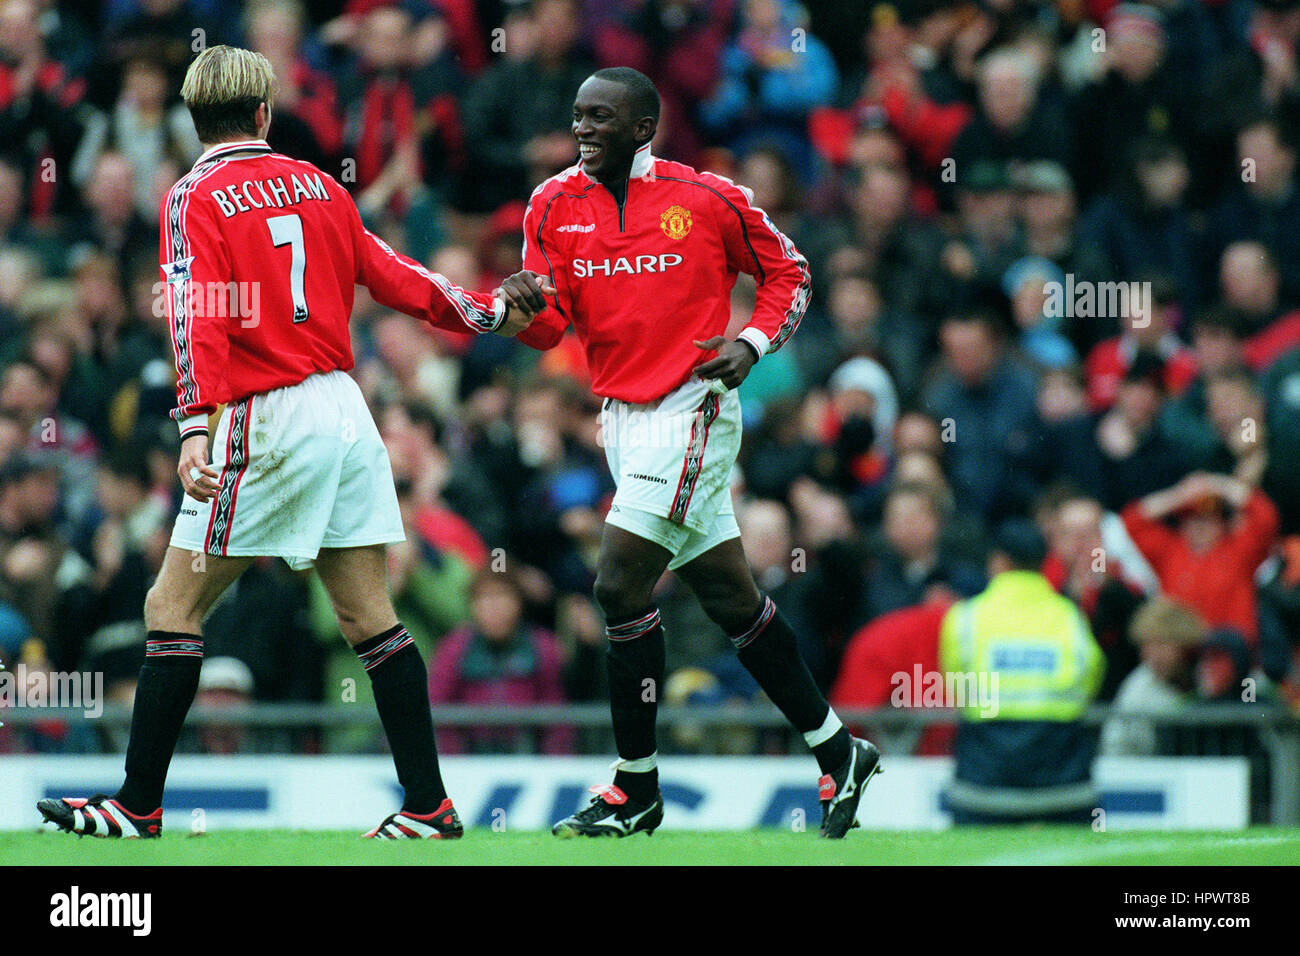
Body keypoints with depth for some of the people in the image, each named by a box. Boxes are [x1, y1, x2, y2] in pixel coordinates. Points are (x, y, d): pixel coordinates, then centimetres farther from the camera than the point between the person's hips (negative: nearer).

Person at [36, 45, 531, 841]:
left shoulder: (195, 198, -5)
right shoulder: (317, 185, 11)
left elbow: (199, 319, -17)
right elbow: (397, 279, 18)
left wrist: (196, 430, -25)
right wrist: (491, 314, 33)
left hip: (268, 421, -6)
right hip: (345, 411, 6)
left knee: (174, 606, 1)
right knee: (371, 618, 6)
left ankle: (138, 807, -1)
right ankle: (430, 805, 4)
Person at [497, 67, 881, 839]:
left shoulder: (707, 200, -8)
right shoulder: (555, 205, 5)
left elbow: (788, 272, 5)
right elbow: (550, 326, 2)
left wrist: (753, 343, -11)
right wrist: (526, 305, -20)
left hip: (690, 412, -6)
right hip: (622, 419, 6)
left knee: (620, 583, -14)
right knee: (730, 598, 11)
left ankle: (636, 790, -4)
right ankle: (838, 753, 23)